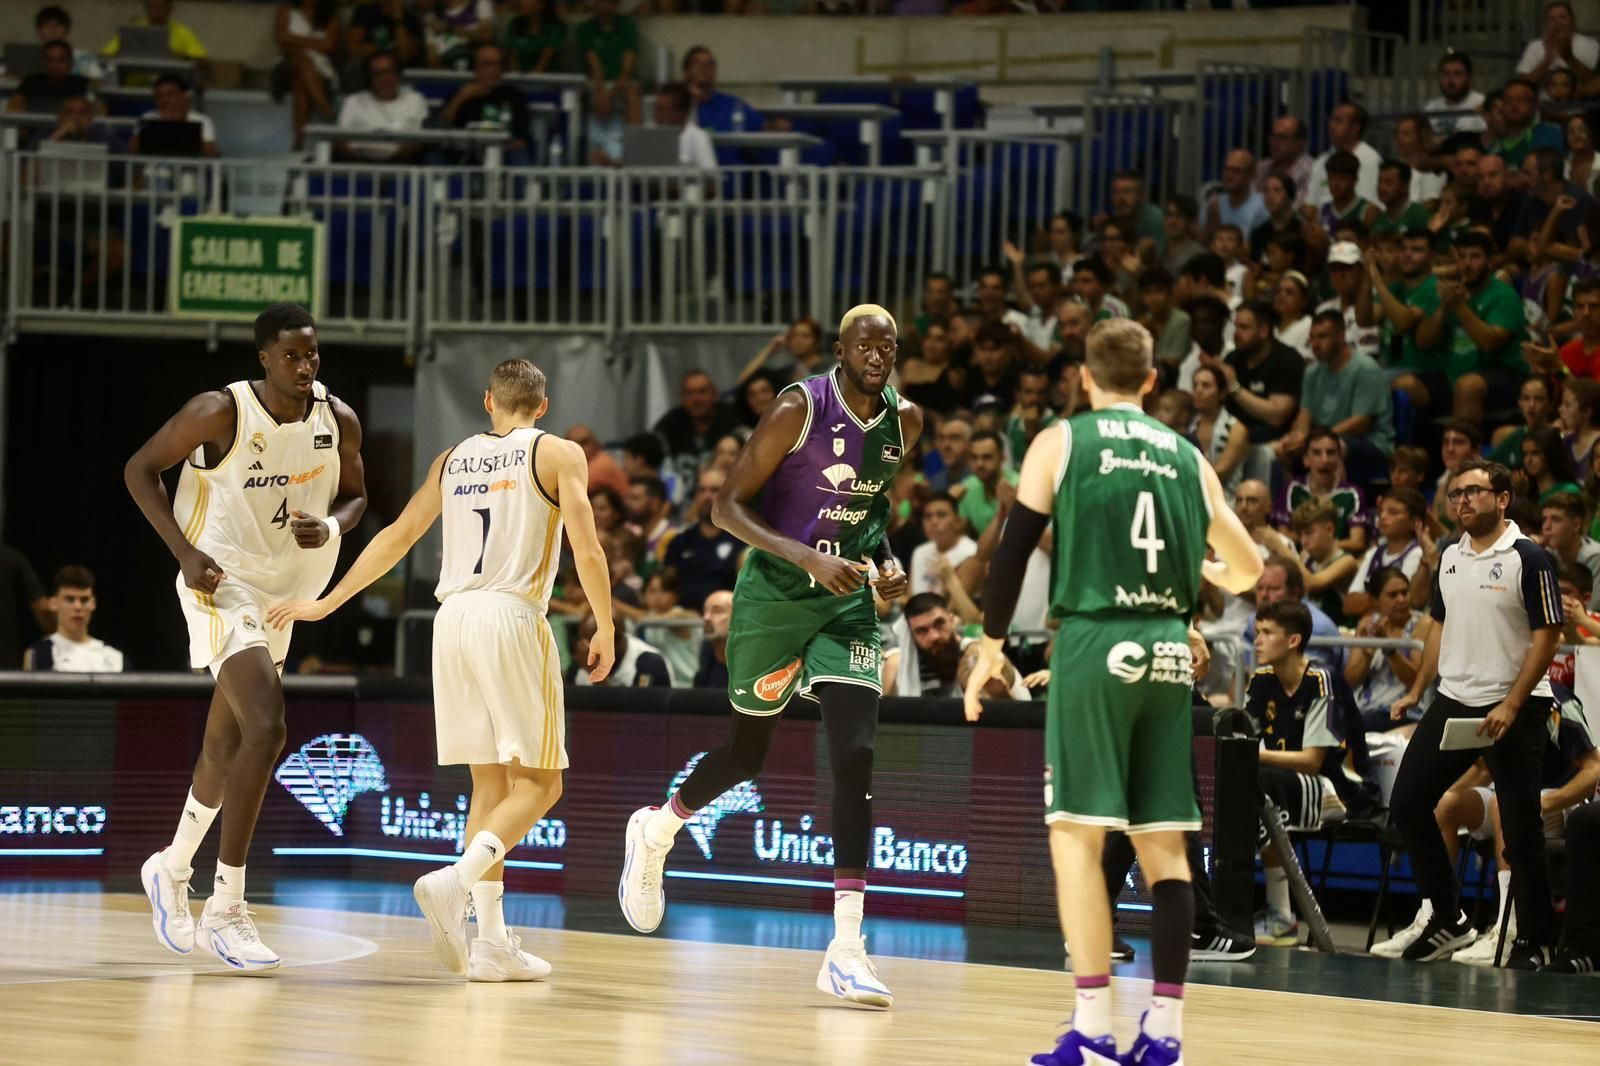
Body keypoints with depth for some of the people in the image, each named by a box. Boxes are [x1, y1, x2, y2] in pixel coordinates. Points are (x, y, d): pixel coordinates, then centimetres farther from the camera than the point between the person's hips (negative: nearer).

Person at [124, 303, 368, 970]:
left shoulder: (339, 421, -3)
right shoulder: (220, 413, -18)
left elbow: (354, 496, 13)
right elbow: (141, 469, -8)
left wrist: (330, 527, -11)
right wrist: (185, 553, -18)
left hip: (280, 594, 7)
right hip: (222, 585, -7)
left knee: (226, 752, 18)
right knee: (264, 729, -23)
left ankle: (172, 872, 42)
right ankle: (226, 912, -16)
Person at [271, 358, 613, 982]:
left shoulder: (453, 459, 18)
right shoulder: (557, 454, 4)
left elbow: (398, 538, 20)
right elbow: (586, 550, -6)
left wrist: (327, 603, 27)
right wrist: (605, 630, 5)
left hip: (453, 617, 5)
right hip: (513, 616, -5)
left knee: (489, 783, 10)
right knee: (538, 784, -1)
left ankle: (492, 942, 4)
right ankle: (455, 882, -25)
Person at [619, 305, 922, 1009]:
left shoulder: (905, 422, 2)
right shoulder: (800, 410, -17)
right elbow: (729, 506, -16)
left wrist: (887, 562, 2)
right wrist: (809, 558, -26)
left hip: (847, 605, 4)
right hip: (774, 598, -4)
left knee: (855, 760, -12)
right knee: (748, 753, 11)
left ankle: (846, 951, -15)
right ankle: (655, 832, 45)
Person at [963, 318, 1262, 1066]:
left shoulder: (1061, 443, 4)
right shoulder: (1185, 457, 14)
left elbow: (1014, 549, 1)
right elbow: (1248, 569, 19)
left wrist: (990, 646, 12)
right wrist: (1213, 576, 42)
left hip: (1096, 641, -4)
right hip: (1169, 651, 4)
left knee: (1077, 833, -3)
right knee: (1162, 841, 8)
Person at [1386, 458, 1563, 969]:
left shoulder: (1529, 558, -10)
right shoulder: (1449, 557, 11)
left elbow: (1547, 635, -12)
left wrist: (1512, 705, -18)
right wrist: (1417, 692, 14)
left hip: (1513, 710, -7)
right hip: (1453, 700, 7)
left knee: (1520, 828, -4)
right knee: (1407, 801, 3)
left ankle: (1534, 940, 5)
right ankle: (1445, 918, 14)